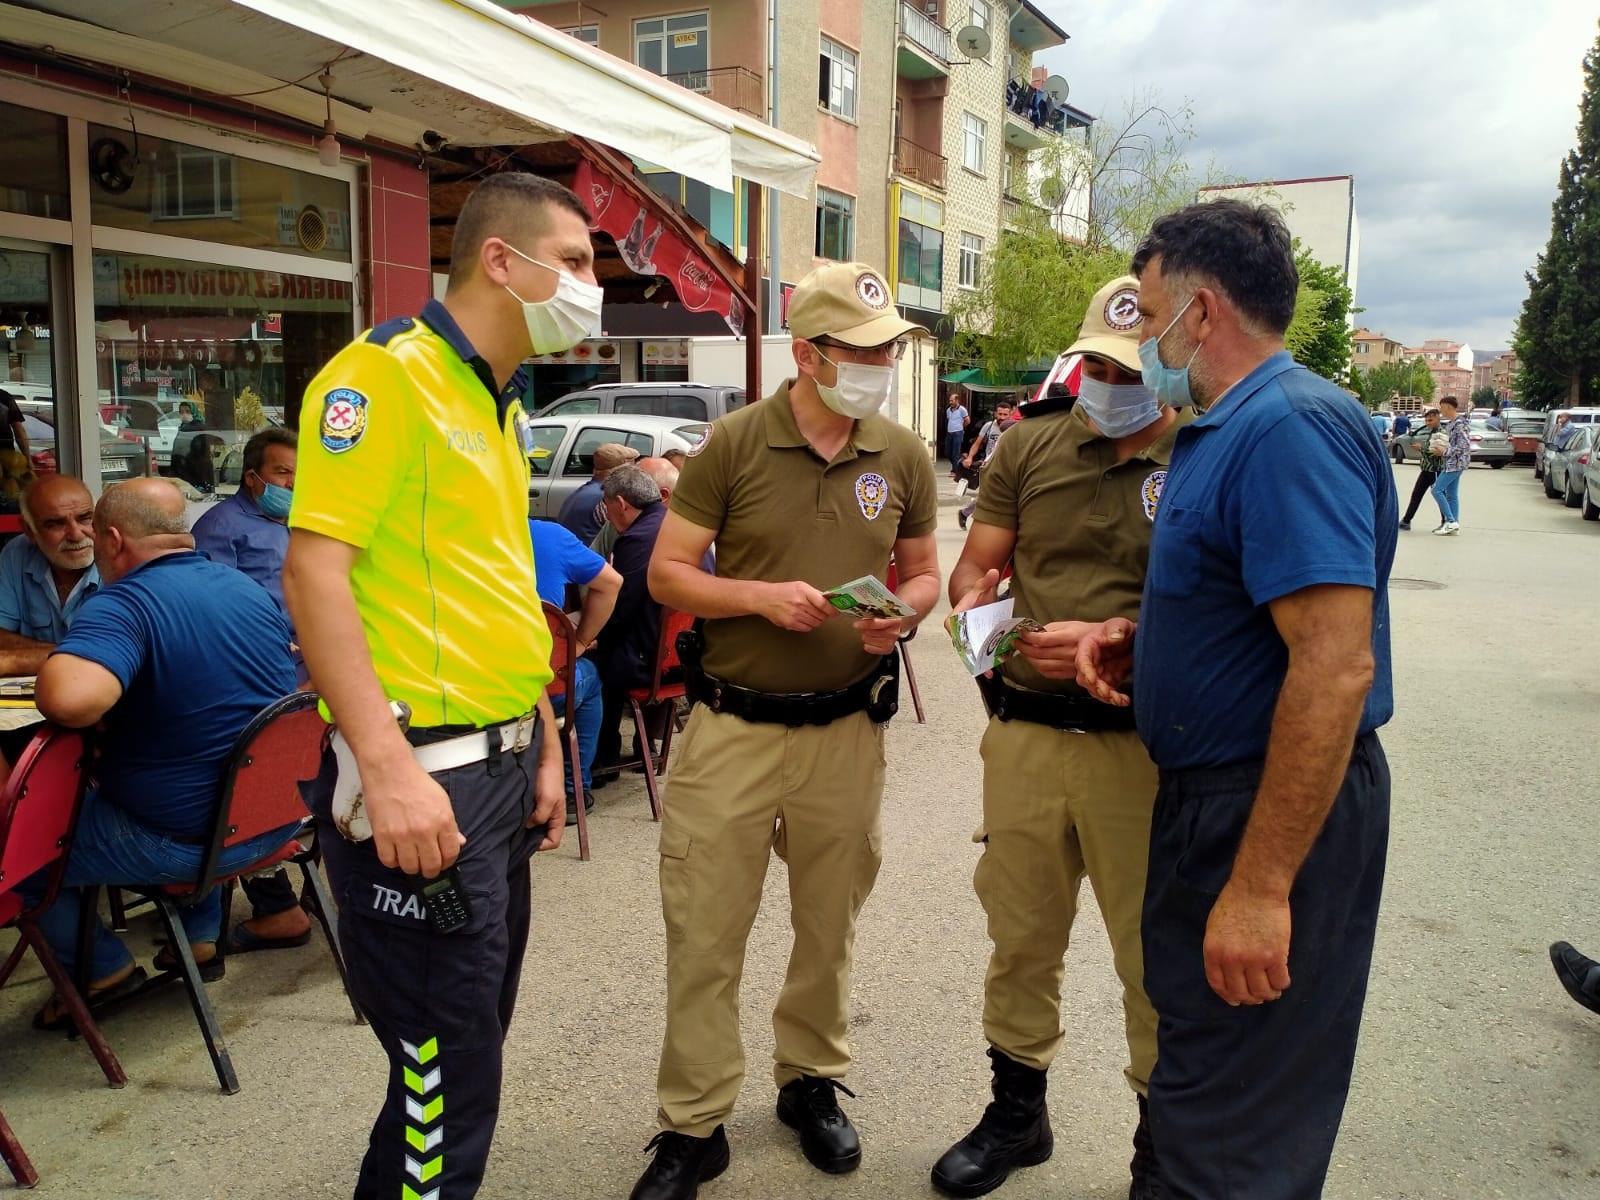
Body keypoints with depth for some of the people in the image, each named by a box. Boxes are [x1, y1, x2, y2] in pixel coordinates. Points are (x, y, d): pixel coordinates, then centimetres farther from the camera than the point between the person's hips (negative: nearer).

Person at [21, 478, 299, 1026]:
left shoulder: (123, 605, -20)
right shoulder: (252, 589, 3)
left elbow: (69, 698, -40)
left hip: (187, 840, -7)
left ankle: (103, 969, 25)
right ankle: (201, 938, 36)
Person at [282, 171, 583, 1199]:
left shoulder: (503, 405, 16)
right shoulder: (388, 370, -12)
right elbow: (314, 568, -20)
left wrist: (545, 748, 19)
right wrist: (389, 768, -26)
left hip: (501, 766, 9)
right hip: (421, 778, -9)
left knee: (476, 1037, 20)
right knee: (448, 1084, 0)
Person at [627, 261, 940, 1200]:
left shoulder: (904, 456, 3)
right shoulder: (733, 443, -6)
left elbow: (924, 573, 13)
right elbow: (667, 574, -3)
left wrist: (901, 614, -9)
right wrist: (763, 597, -18)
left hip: (848, 731, 3)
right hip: (732, 728, -2)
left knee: (829, 925, 16)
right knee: (704, 933, 3)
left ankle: (812, 1081, 38)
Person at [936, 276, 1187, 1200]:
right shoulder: (1032, 444, 8)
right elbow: (977, 561, 12)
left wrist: (1110, 642, -23)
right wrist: (973, 600, -10)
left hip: (1140, 744, -4)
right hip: (1026, 732, 4)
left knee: (1154, 957, 6)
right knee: (1020, 938, 16)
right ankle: (1018, 1112, 37)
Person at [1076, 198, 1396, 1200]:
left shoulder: (1292, 426, -22)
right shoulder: (1227, 429, 11)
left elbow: (1336, 663, -29)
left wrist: (1261, 886, -29)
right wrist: (1138, 631, 5)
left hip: (1279, 812, -10)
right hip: (1212, 787, 10)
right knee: (1196, 1047, 24)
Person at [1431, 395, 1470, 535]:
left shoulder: (1460, 423, -15)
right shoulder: (1450, 423, 14)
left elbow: (1462, 446, -21)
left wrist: (1443, 452, -18)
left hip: (1456, 463, -10)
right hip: (1451, 463, 10)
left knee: (1437, 490, -11)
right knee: (1451, 494, 10)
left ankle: (1451, 521, -10)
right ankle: (1454, 525, 12)